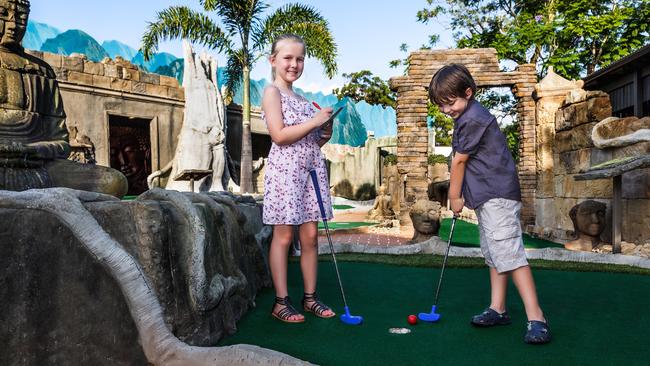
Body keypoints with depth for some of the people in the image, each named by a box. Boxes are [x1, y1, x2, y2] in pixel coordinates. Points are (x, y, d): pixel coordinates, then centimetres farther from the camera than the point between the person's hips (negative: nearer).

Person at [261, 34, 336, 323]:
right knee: (283, 235, -1)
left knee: (310, 234, 7)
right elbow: (279, 135, -15)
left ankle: (310, 297, 16)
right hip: (285, 169, -6)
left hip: (312, 169, 7)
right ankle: (281, 302, 7)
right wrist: (315, 121, -12)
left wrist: (326, 134, 1)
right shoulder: (272, 92, -2)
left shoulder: (302, 99, 18)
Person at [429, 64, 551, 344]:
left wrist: (454, 196, -1)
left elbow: (459, 161, -10)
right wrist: (460, 195, 12)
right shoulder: (465, 116, 15)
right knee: (493, 253, 13)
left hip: (497, 195, -11)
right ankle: (498, 309, 21)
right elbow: (463, 161, 16)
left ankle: (536, 318, -15)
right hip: (486, 196, 11)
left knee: (508, 252, -16)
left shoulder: (474, 118, -17)